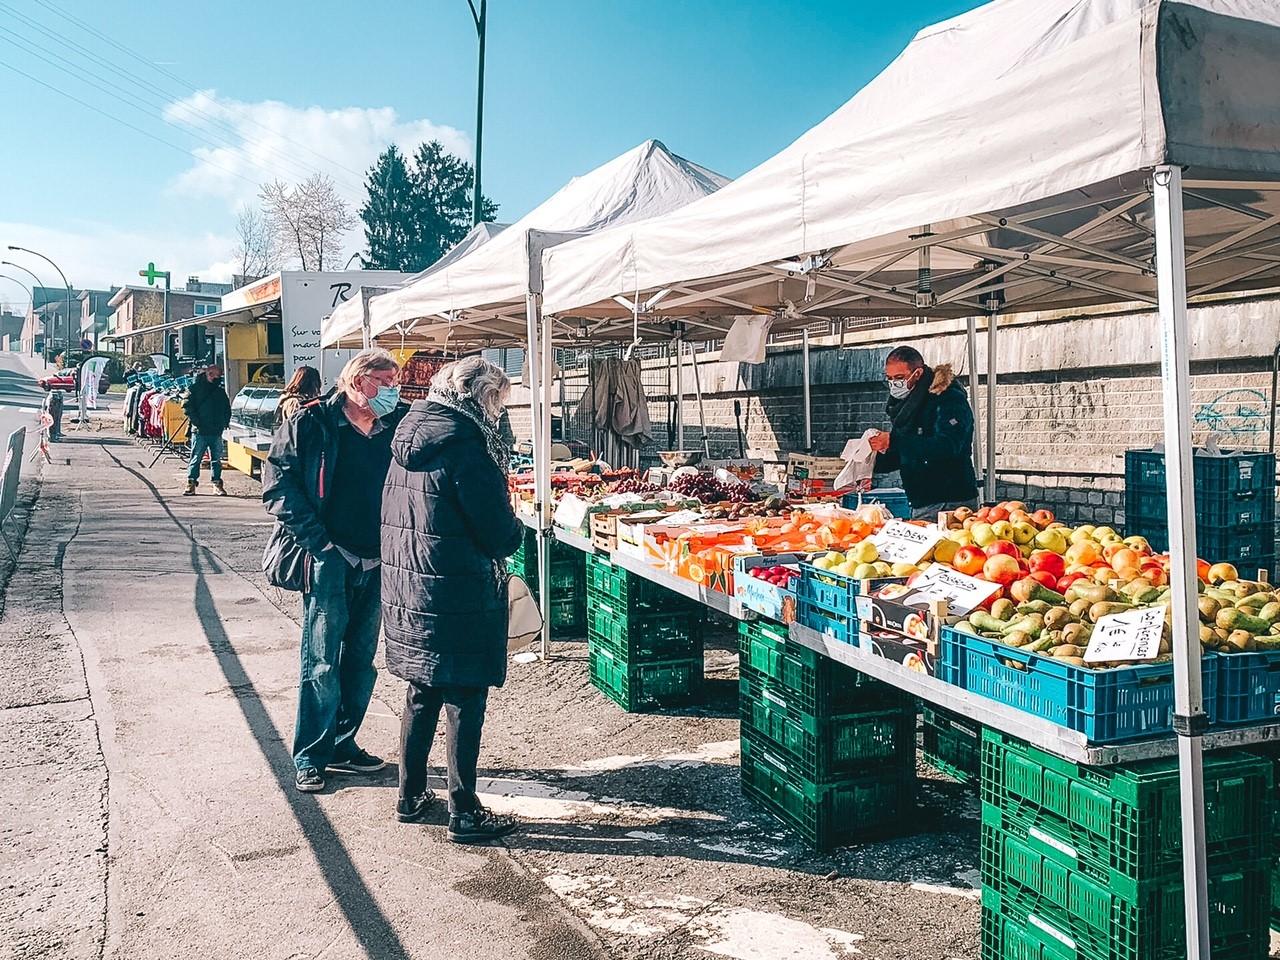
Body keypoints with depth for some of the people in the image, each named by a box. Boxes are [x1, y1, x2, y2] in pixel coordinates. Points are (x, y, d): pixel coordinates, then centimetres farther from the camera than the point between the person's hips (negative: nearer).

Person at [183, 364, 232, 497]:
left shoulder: (220, 392, 14)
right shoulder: (195, 389, 0)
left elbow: (227, 409, 21)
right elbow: (187, 406, -5)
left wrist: (225, 421, 6)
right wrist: (195, 421, -13)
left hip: (216, 431, 4)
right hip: (199, 431, -4)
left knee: (216, 459, 8)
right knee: (196, 458, -1)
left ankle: (217, 483, 13)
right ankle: (191, 483, 5)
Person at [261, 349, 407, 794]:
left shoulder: (399, 426, 7)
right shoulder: (312, 423, -5)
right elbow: (277, 482, -7)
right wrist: (316, 539, -12)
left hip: (377, 563, 5)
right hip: (329, 560, -5)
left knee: (361, 660, 13)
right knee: (321, 662, 1)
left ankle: (342, 745, 28)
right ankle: (310, 757, 13)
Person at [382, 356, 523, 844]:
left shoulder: (411, 439, 8)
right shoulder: (465, 447, -18)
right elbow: (499, 533, -18)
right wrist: (515, 530, 5)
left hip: (407, 589, 8)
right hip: (457, 598, -8)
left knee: (422, 695, 19)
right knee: (465, 701, 2)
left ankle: (411, 795, 29)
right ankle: (464, 812, 10)